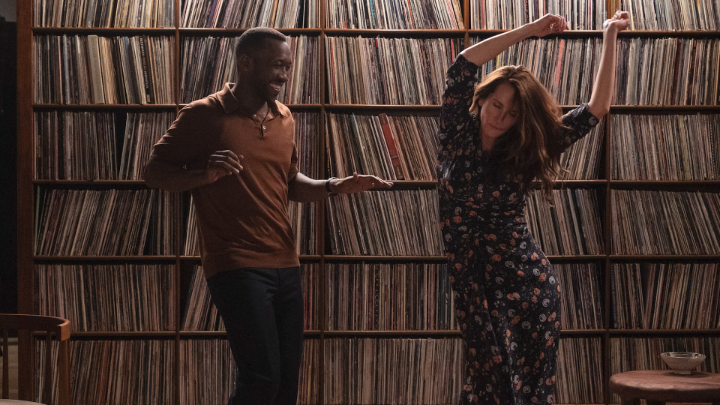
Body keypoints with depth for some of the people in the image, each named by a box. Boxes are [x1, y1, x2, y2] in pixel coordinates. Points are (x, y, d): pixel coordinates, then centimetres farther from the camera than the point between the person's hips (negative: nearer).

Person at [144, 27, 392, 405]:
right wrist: (205, 174, -21)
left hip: (286, 266, 6)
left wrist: (334, 186, 7)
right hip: (237, 269, -6)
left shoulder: (284, 118, 13)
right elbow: (155, 172, -3)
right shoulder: (203, 115, -5)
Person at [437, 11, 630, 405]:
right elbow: (463, 65, -9)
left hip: (525, 281, -1)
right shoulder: (457, 136, 2)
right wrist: (530, 30, -9)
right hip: (472, 285, 1)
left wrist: (609, 37, 0)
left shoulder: (524, 152, 0)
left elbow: (596, 108, -2)